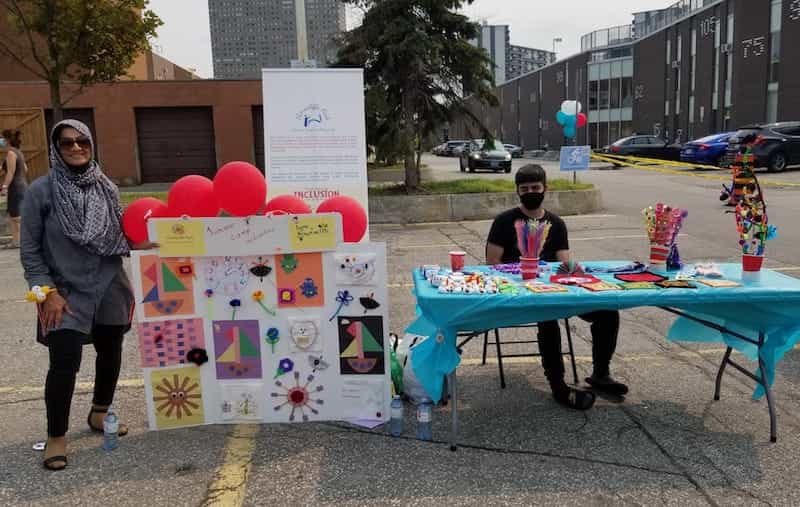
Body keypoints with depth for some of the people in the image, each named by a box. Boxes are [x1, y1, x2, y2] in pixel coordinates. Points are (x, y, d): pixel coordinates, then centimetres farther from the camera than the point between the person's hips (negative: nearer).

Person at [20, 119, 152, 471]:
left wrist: (141, 243, -6)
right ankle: (56, 437, 8)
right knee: (64, 363, -11)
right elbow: (29, 250, -6)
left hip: (110, 289, 5)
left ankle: (99, 414, 39)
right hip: (67, 293, -4)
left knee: (110, 354, 15)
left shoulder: (107, 188, 3)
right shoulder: (41, 190, -8)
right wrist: (47, 291, -12)